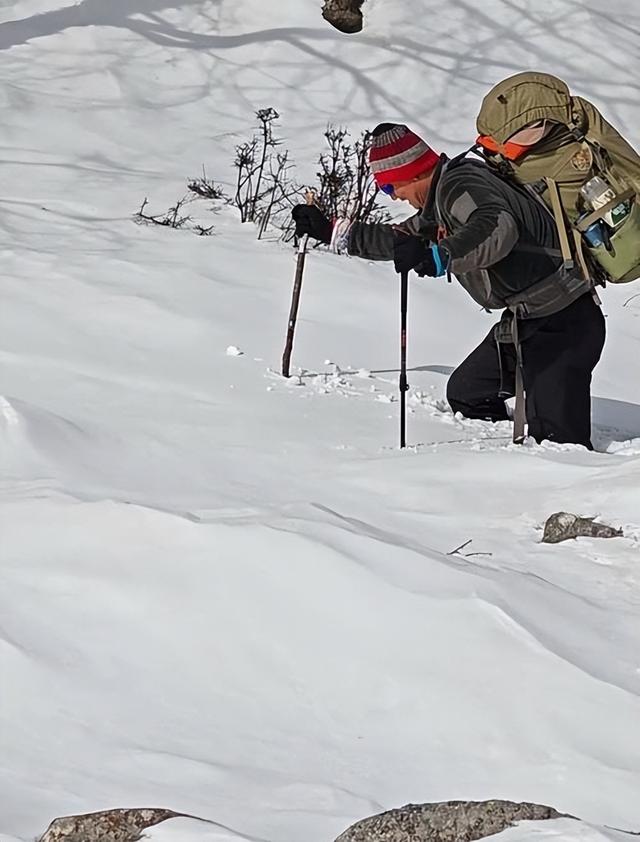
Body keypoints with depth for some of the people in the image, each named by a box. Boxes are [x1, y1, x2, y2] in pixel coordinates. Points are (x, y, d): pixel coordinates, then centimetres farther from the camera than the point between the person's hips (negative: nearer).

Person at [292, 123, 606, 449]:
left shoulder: (459, 184, -17)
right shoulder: (440, 196, 15)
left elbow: (497, 228, -37)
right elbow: (399, 239, 31)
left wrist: (438, 257, -48)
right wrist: (330, 231, 31)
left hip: (562, 321, -11)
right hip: (523, 319, 11)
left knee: (555, 437, -20)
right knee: (464, 393, 20)